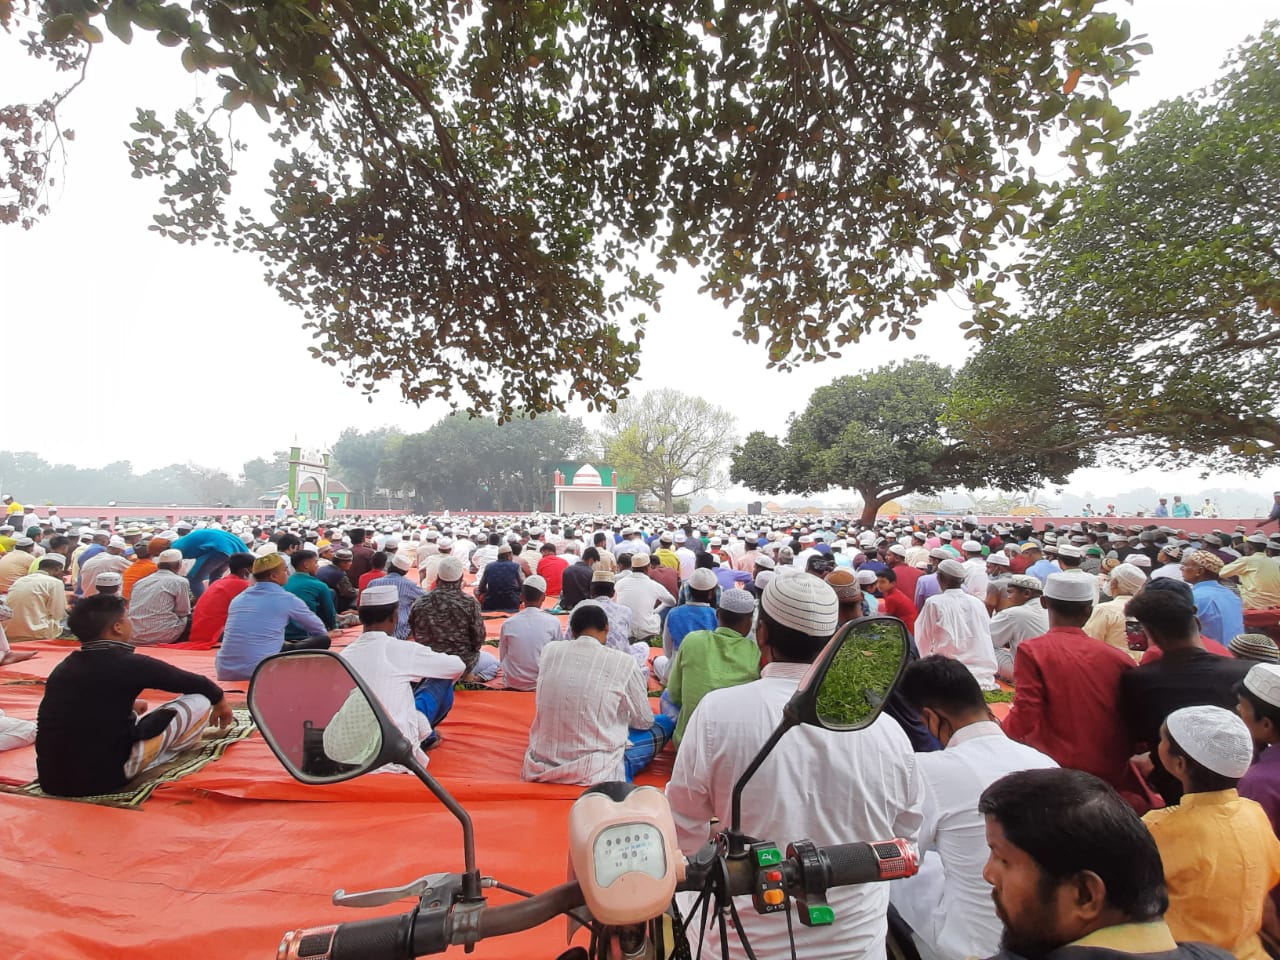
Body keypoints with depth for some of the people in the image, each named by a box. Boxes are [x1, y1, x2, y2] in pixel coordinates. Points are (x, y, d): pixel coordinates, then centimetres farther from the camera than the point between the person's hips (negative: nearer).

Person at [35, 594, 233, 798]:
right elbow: (195, 684, 0)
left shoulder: (63, 667, 5)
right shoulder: (129, 664, -13)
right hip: (103, 778, -8)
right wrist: (220, 701, 20)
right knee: (199, 703, -1)